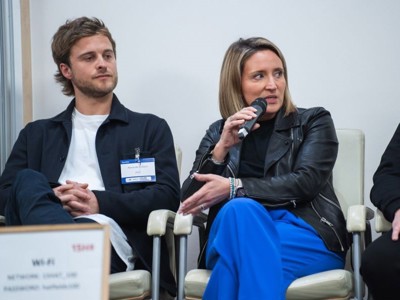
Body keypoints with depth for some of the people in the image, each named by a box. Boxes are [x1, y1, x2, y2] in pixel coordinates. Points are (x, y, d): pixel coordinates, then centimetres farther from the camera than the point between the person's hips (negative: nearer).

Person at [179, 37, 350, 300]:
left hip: (310, 239, -2)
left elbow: (305, 183, -6)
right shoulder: (219, 133, 19)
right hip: (237, 234, 2)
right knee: (239, 209, -36)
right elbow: (190, 199, 8)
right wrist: (222, 148, -7)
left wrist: (232, 188, -14)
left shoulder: (314, 121, 12)